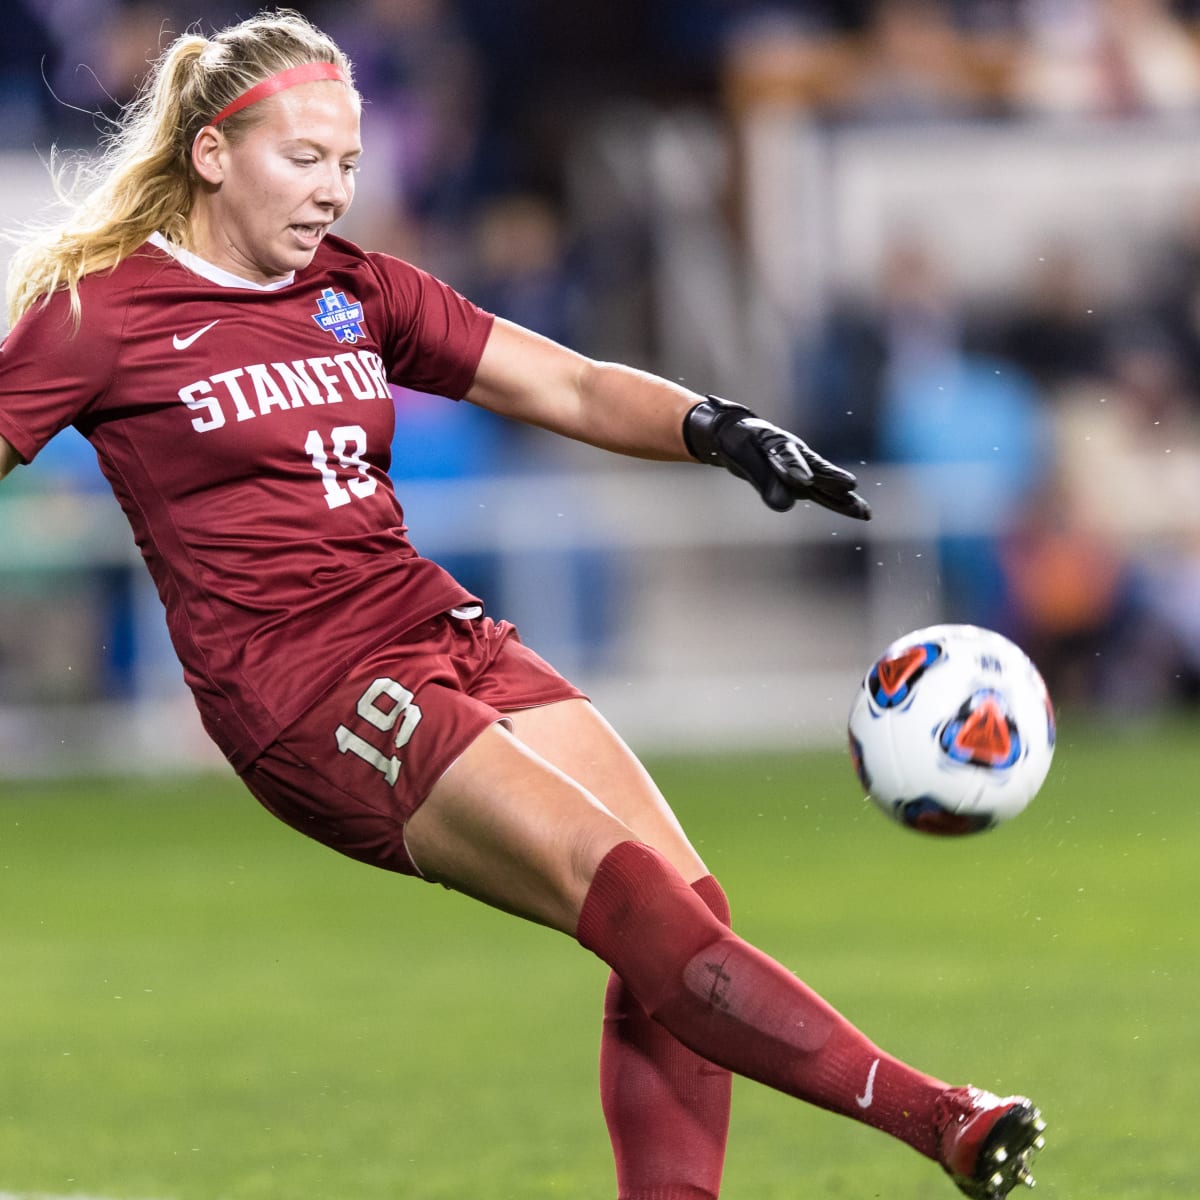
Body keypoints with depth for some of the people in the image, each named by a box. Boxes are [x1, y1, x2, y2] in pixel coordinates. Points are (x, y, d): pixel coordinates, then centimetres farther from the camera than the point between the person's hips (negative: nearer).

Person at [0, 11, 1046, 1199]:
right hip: (303, 688, -7)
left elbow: (572, 389, 13)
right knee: (625, 890, -22)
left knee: (689, 899, -11)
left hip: (445, 636, 7)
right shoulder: (101, 311, 0)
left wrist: (715, 428, -5)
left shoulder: (358, 292, 16)